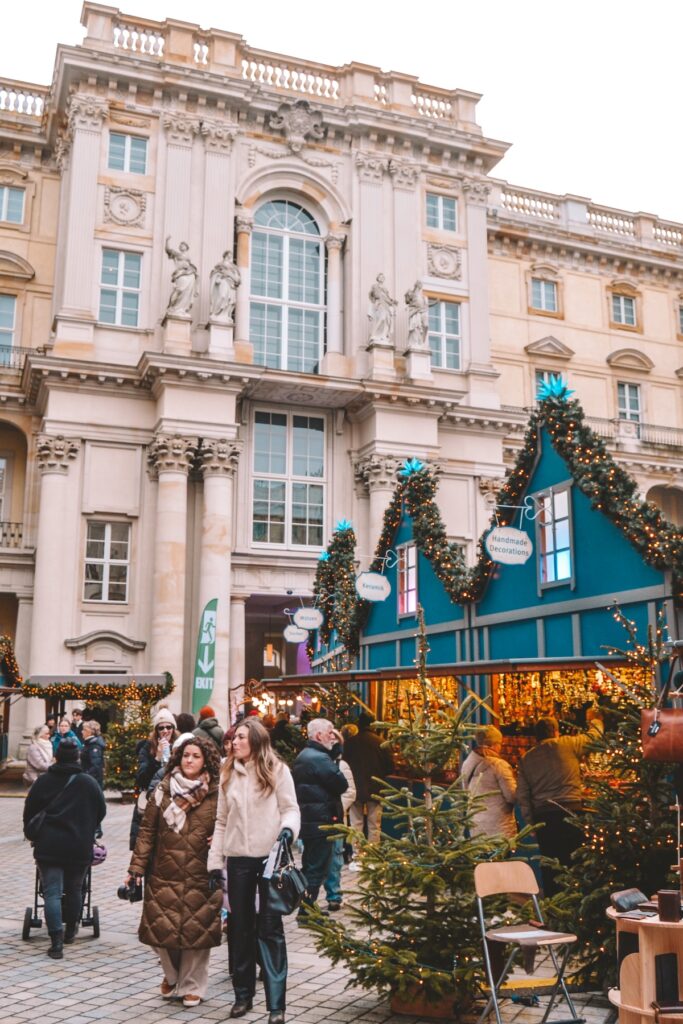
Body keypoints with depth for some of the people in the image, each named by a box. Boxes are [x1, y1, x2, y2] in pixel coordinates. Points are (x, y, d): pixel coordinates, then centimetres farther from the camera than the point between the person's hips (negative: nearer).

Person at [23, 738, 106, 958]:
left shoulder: (43, 781, 2)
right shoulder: (88, 783, 2)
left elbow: (29, 811, 6)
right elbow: (101, 811, 8)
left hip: (48, 846, -1)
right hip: (80, 847, 1)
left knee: (52, 892, 0)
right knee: (74, 889, 17)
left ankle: (56, 941, -10)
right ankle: (70, 931, 32)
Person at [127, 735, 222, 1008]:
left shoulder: (216, 795, 1)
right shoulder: (163, 790, 5)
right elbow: (147, 830, 5)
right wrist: (136, 867, 0)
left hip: (200, 877, -1)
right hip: (164, 875, 2)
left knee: (196, 930, 2)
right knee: (162, 929, 4)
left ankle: (191, 985, 23)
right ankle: (172, 975, 33)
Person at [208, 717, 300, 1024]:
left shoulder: (277, 770, -4)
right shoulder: (228, 773, 7)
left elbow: (290, 808, -2)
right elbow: (222, 821, 10)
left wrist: (288, 828, -24)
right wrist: (215, 860, 8)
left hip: (270, 857, -4)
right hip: (238, 858, 4)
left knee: (270, 927, -1)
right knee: (239, 926, 12)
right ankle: (243, 993, 26)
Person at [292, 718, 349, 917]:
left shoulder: (304, 756, 13)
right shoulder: (320, 758, -20)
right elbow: (342, 785, -18)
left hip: (307, 820, 10)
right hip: (320, 821, -10)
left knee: (310, 865, 18)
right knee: (317, 868, -2)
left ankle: (306, 907, 26)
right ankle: (307, 911, 2)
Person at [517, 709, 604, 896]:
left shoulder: (526, 759, 10)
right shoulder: (567, 745, 0)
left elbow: (522, 796, 9)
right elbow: (594, 735, 15)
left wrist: (531, 823, 15)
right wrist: (594, 719, 35)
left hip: (543, 817, 3)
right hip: (570, 812, -3)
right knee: (573, 863, 2)